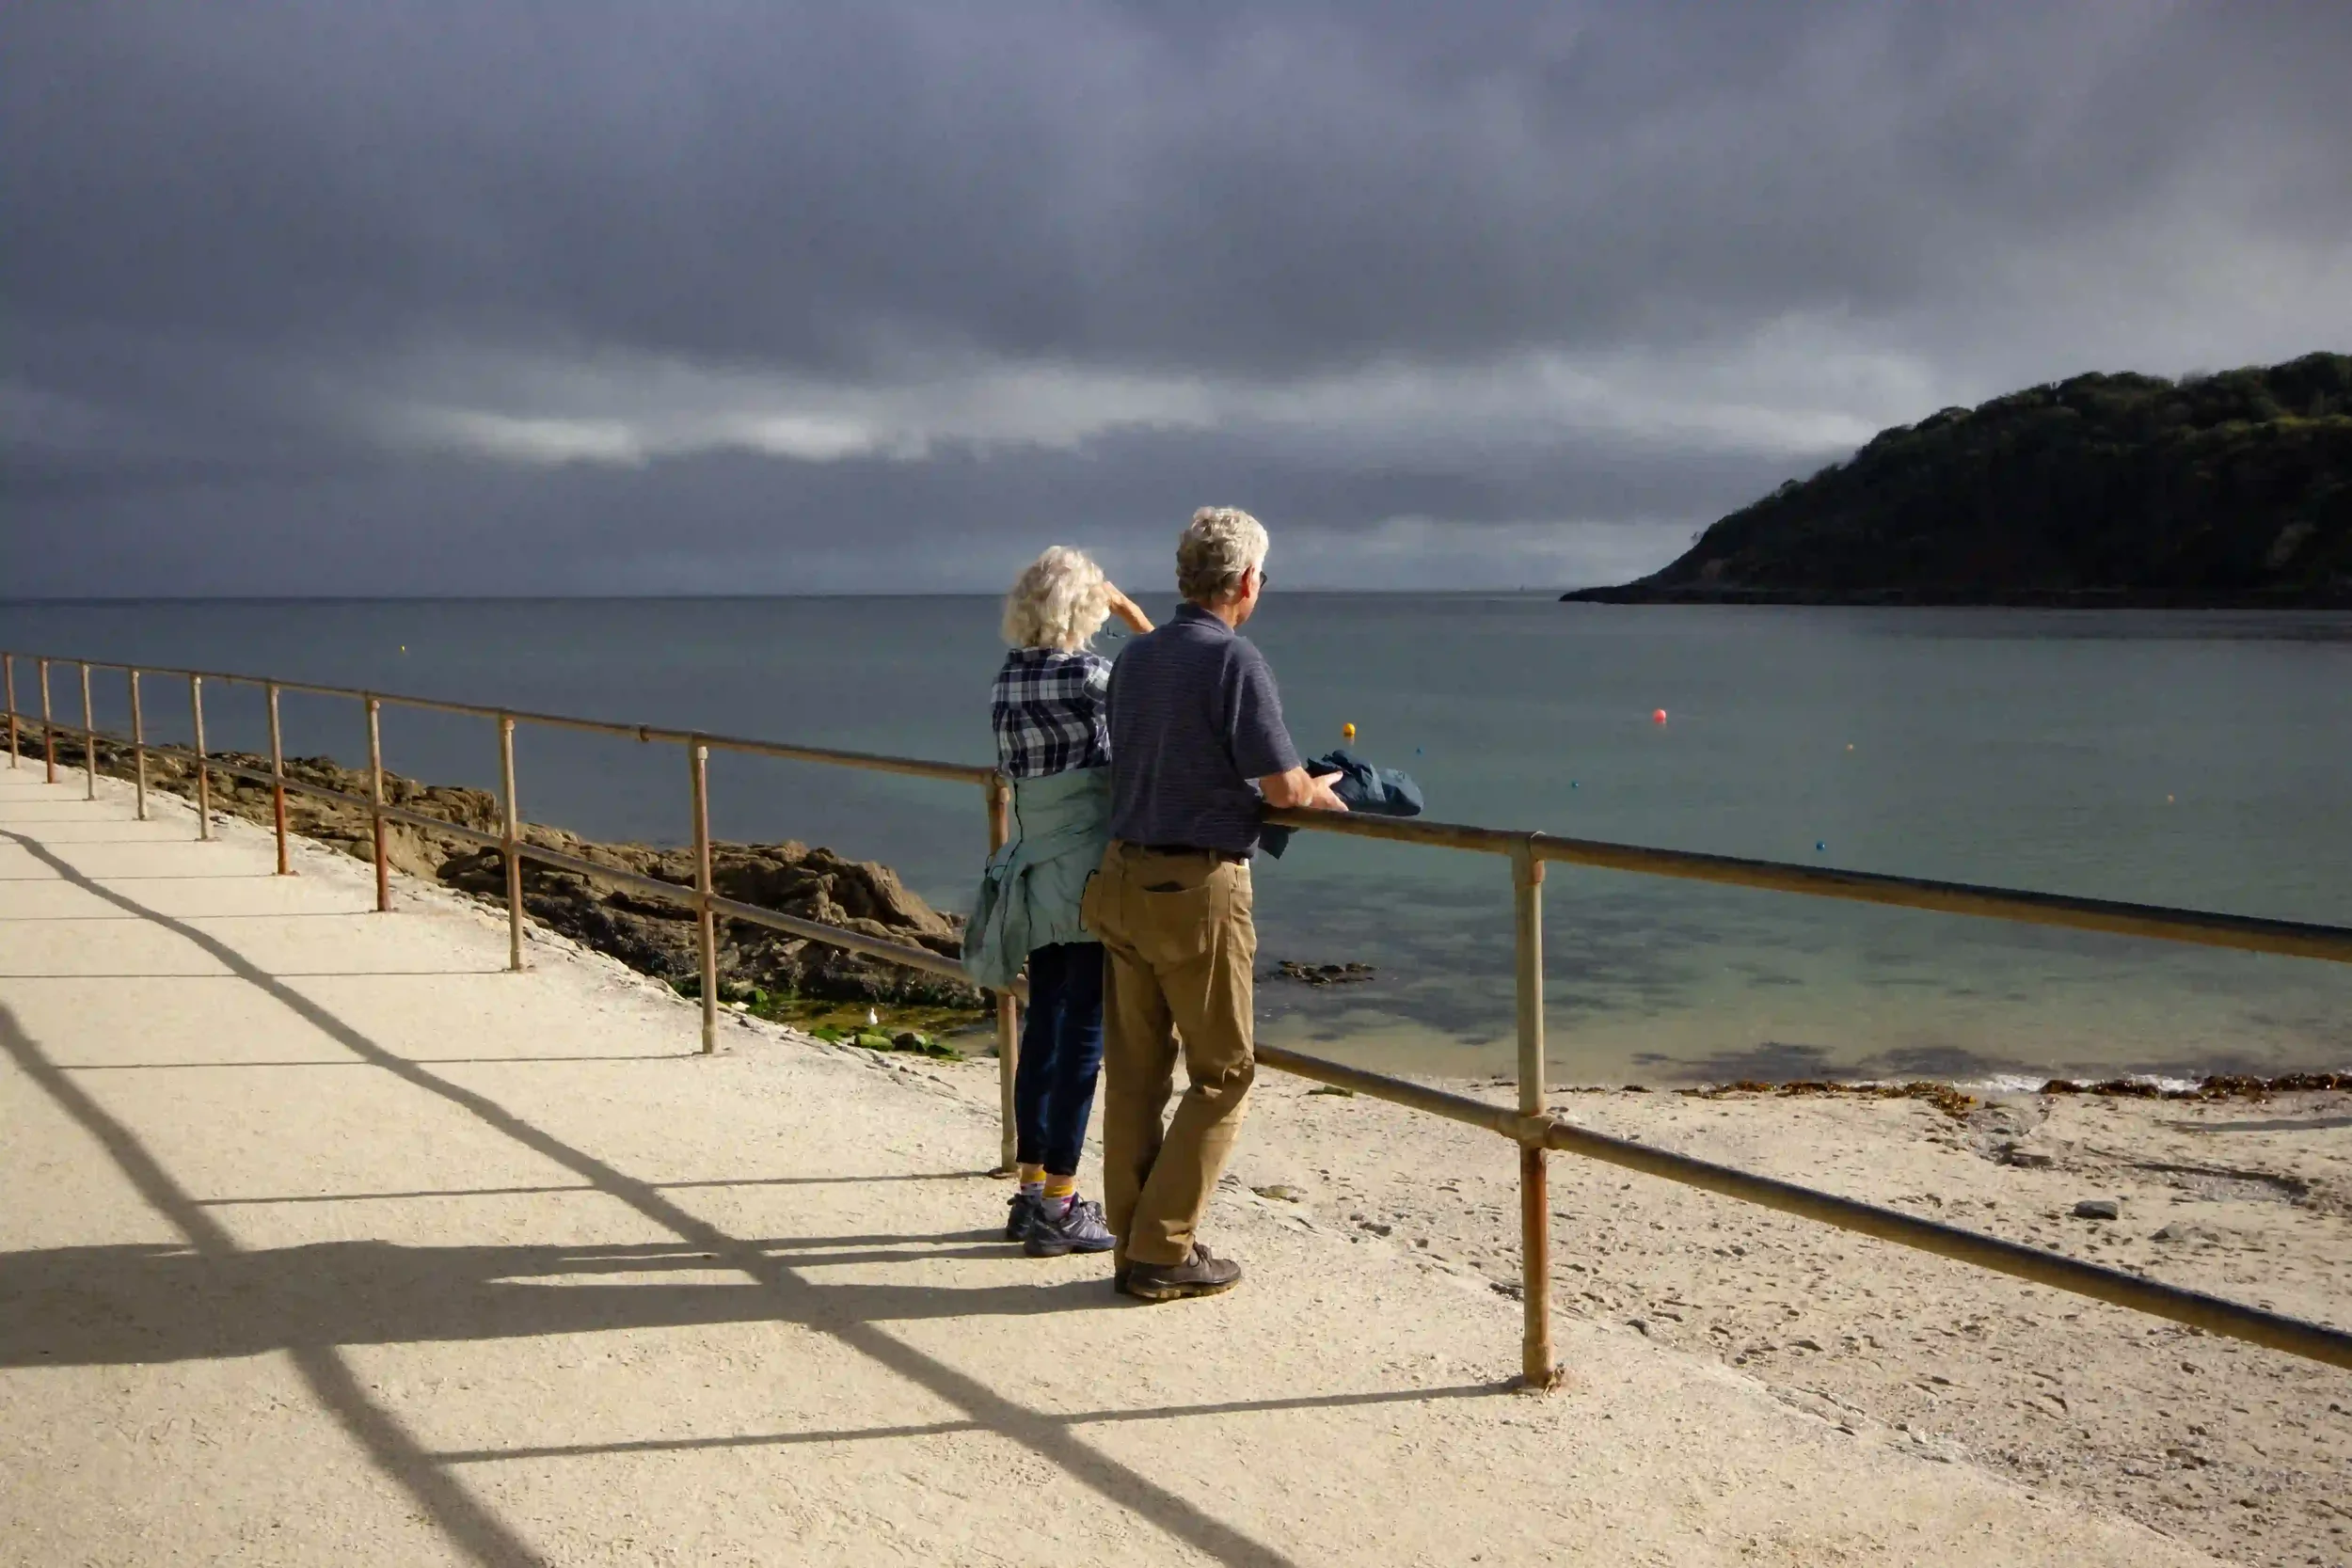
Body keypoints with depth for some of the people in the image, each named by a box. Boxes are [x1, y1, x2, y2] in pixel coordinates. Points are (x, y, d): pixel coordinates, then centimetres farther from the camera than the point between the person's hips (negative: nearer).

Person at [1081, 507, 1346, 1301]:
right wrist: (1324, 794, 8)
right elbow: (1282, 786, -15)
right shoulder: (1236, 661, -13)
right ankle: (1162, 1251, 4)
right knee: (1222, 1073, 4)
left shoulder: (1134, 657, 11)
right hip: (1198, 886, -7)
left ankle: (1134, 1243, 18)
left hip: (1122, 877, 7)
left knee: (1136, 1070, 11)